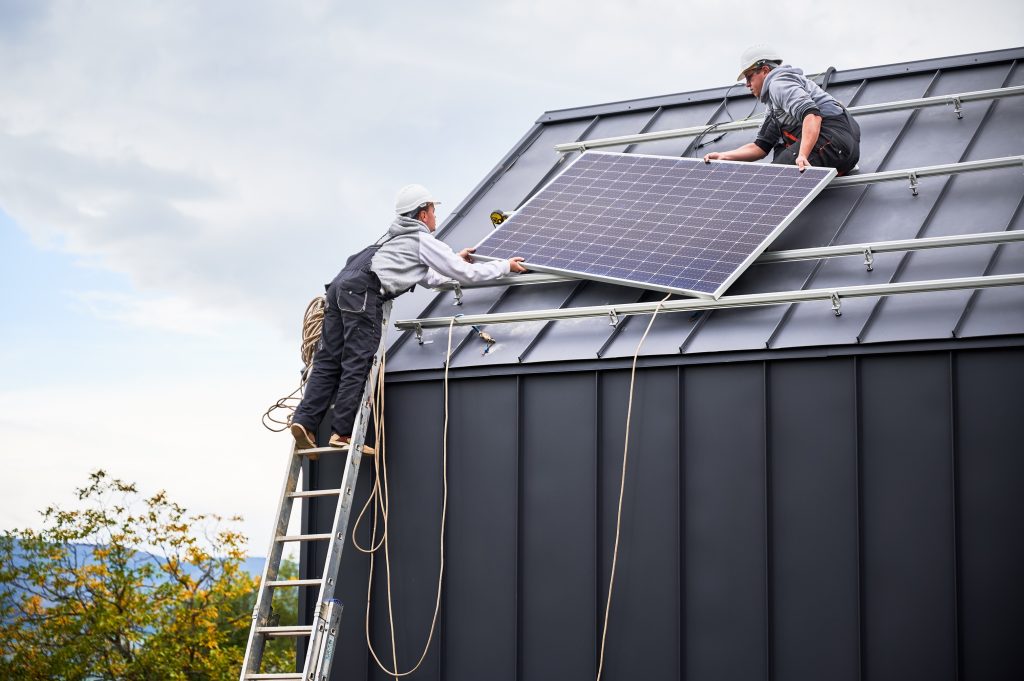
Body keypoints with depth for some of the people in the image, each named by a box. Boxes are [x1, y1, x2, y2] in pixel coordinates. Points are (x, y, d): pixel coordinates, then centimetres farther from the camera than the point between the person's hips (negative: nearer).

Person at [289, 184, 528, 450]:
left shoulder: (396, 238, 35)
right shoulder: (425, 241, 10)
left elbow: (429, 278, 47)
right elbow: (468, 274, 11)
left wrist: (456, 259, 55)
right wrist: (506, 266, 23)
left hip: (340, 285, 8)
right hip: (363, 291, -8)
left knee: (328, 362, 3)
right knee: (357, 365, -8)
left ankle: (305, 421, -8)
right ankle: (342, 433, -10)